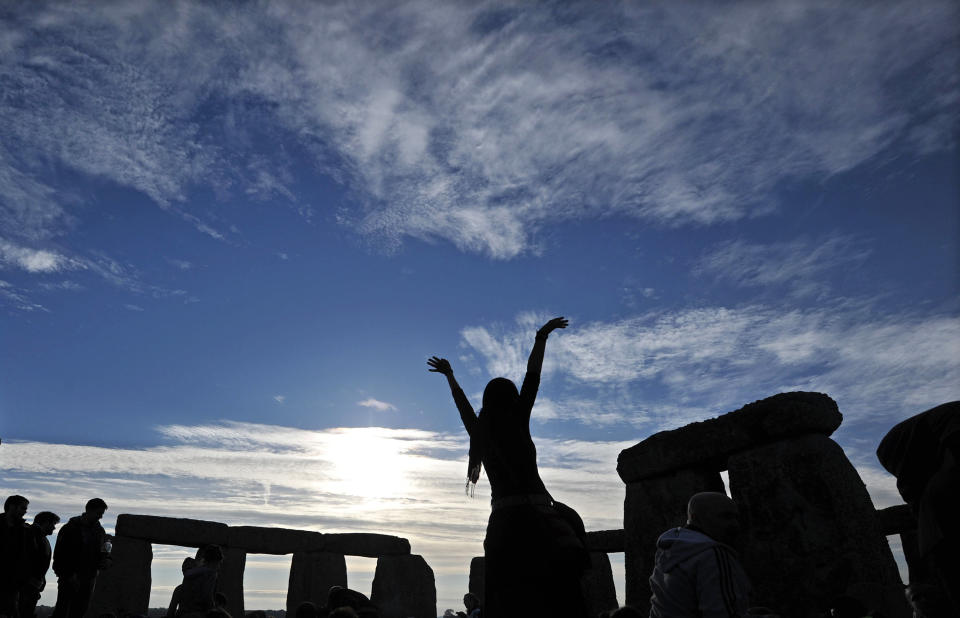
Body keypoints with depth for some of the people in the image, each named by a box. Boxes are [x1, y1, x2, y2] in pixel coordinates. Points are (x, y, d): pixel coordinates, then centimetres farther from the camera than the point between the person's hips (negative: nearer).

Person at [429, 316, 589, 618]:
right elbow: (533, 377, 2)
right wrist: (541, 337, 9)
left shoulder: (479, 432, 11)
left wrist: (449, 376, 43)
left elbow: (462, 402, 28)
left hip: (501, 521, 5)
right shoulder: (518, 423, -1)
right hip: (533, 516, -5)